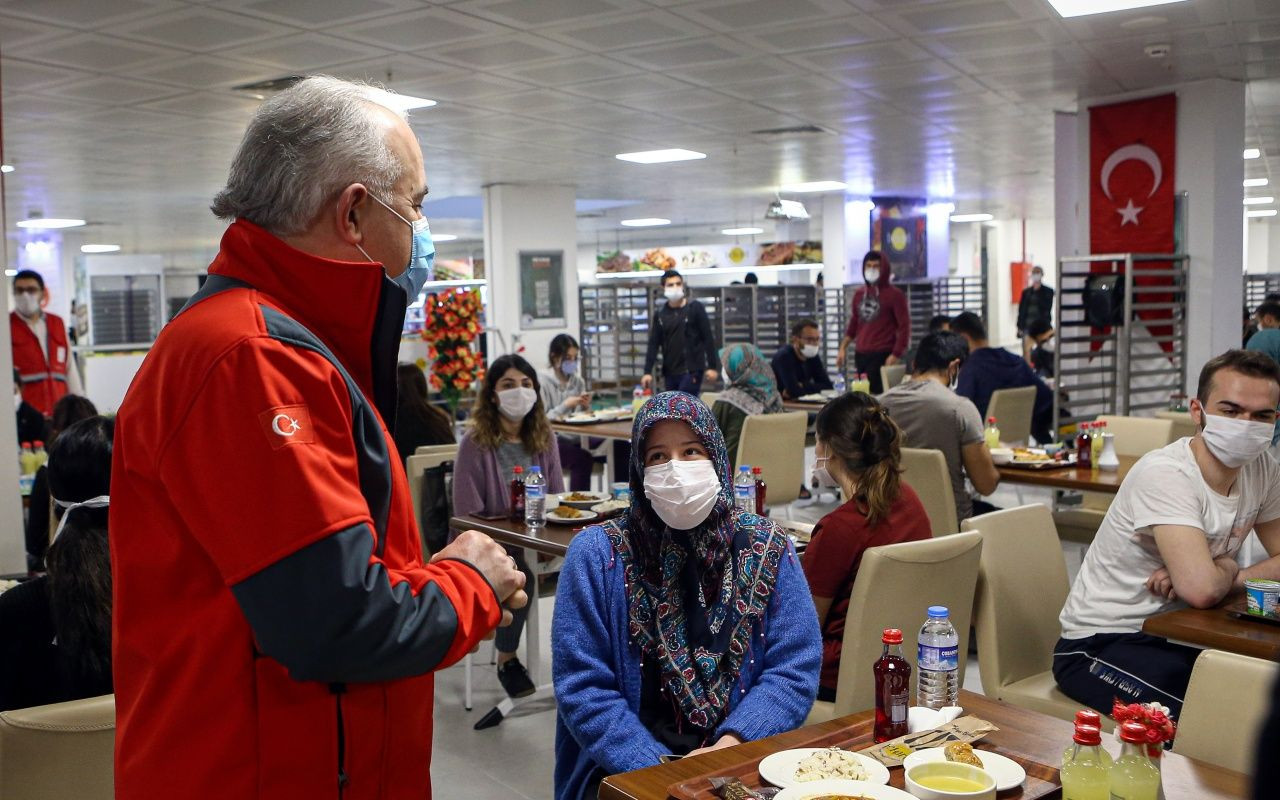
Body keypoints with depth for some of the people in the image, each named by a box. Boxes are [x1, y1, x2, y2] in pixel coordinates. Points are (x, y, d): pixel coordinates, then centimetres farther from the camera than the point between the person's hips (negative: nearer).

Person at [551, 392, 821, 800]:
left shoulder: (768, 548, 2)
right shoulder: (595, 552, -3)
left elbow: (794, 670, -1)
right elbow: (583, 686, -6)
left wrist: (730, 746, -15)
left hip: (743, 757, 2)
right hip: (630, 767, -2)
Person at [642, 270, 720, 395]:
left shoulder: (695, 308, -2)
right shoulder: (660, 315, 8)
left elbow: (708, 338, -3)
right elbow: (653, 344, 7)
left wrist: (712, 366, -9)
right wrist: (648, 371, -1)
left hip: (692, 371, -4)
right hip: (670, 373, 5)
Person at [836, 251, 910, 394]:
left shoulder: (895, 294, -2)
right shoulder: (859, 294, 15)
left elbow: (904, 327, -7)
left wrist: (895, 355, -14)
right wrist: (843, 348, 17)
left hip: (882, 356, -6)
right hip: (860, 355, 6)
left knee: (877, 395, -14)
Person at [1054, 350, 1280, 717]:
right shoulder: (1164, 474, -23)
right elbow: (1202, 590, -32)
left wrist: (1210, 575, -13)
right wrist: (1228, 568, -9)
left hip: (1175, 637, 8)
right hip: (1100, 646, -7)